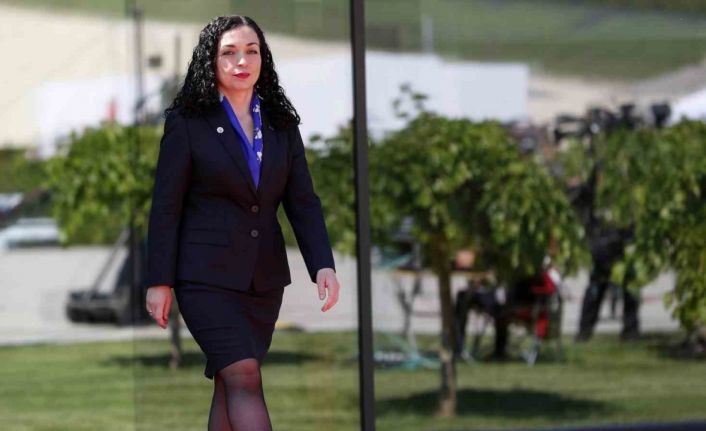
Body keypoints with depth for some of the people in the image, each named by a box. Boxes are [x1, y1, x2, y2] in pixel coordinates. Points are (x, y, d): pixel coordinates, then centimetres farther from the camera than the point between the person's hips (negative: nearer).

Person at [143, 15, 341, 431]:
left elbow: (303, 201, 4)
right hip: (207, 275, -5)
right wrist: (159, 282, -8)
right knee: (245, 378, -17)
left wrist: (323, 265, -10)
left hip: (264, 278, 5)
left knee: (230, 385, 8)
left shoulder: (280, 124, 9)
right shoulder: (188, 122, -3)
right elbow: (166, 205, -4)